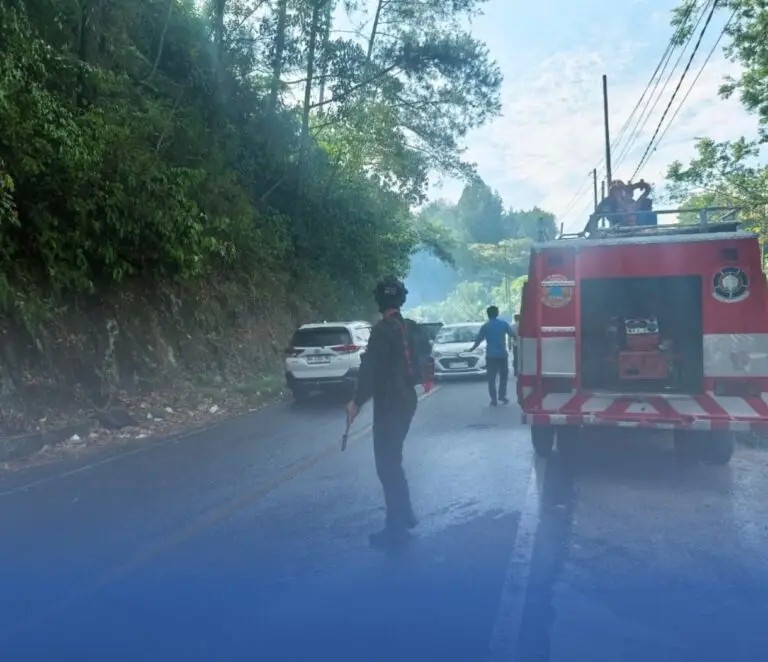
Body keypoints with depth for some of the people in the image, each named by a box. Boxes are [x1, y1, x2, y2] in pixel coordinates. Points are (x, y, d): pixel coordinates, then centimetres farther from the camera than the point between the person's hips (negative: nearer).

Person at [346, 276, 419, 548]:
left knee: (387, 464, -2)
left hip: (389, 405, -9)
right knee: (392, 460, 20)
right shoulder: (409, 327, 9)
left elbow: (372, 369, -20)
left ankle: (396, 526, 4)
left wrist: (357, 401, -15)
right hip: (405, 401, 9)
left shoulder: (383, 330, -17)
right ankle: (404, 515, 29)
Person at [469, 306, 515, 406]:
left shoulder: (485, 326, -2)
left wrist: (472, 349, 18)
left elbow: (478, 340, 1)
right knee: (504, 376, 16)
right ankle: (502, 395, 9)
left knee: (491, 378, 4)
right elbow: (513, 335, 6)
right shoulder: (504, 324, 0)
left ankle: (494, 400, 1)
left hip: (491, 355, -1)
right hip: (503, 354, 1)